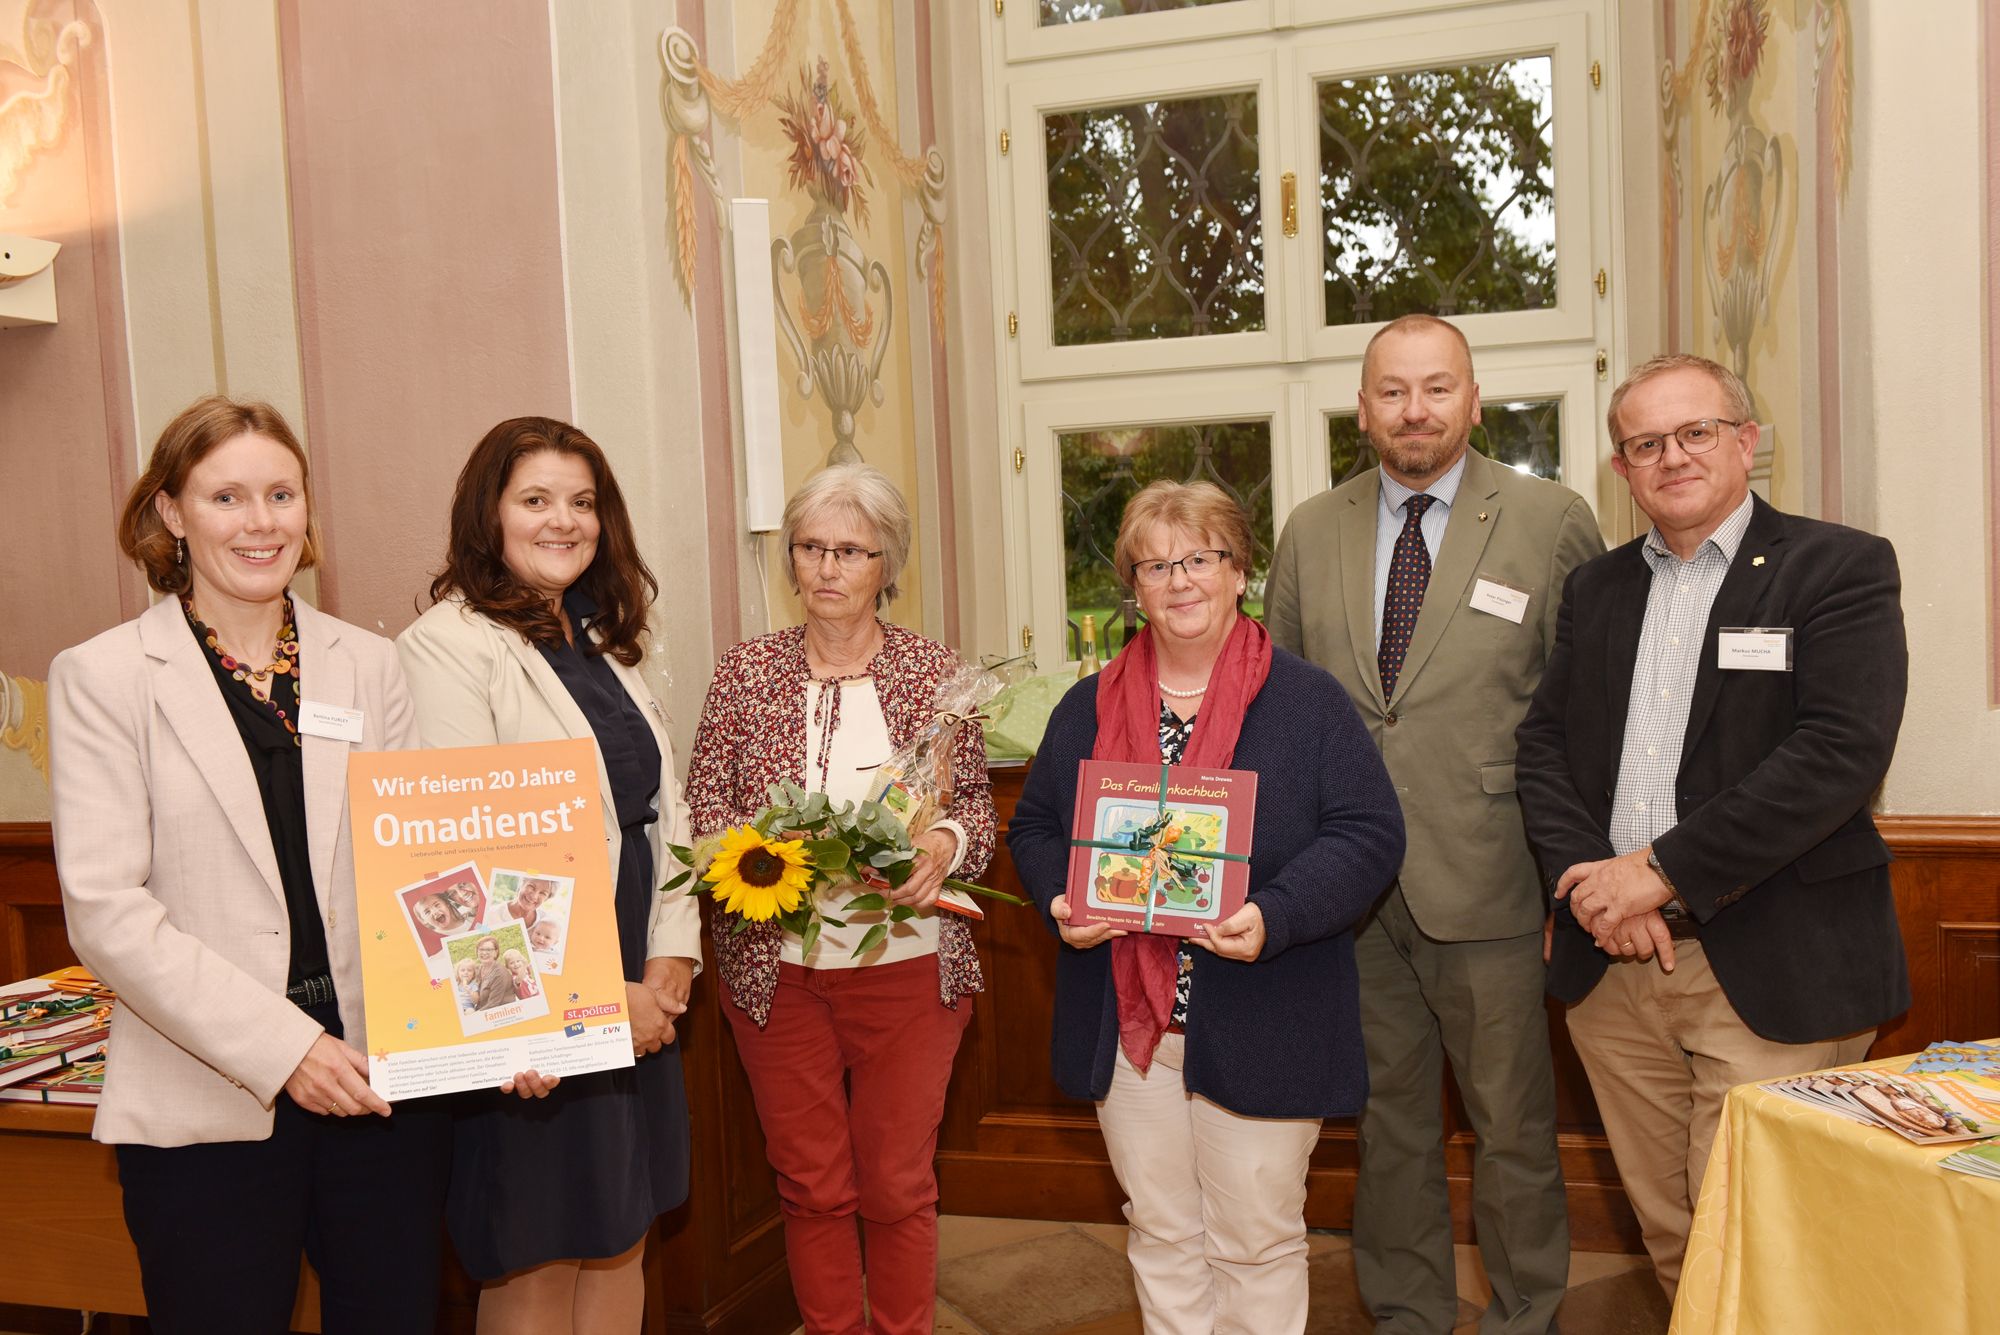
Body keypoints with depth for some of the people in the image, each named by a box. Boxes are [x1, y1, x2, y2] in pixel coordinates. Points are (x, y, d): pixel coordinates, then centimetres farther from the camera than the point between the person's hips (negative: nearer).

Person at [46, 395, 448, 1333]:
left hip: (382, 1084, 3)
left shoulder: (369, 665, 6)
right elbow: (106, 911, -8)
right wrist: (281, 1047, -16)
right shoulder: (103, 677, -2)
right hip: (206, 1106, -2)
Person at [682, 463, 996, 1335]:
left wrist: (944, 844, -17)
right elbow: (703, 805, 2)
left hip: (907, 963, -1)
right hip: (776, 964, 1)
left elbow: (977, 805, 4)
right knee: (810, 1186, 14)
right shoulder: (746, 671, 1)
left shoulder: (935, 672, -1)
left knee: (899, 1185, 11)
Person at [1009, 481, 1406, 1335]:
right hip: (1125, 1022, 3)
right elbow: (1033, 828, 11)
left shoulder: (1307, 700, -3)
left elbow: (1371, 835, -9)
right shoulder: (1088, 708, 8)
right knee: (1160, 1229, 16)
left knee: (1257, 1237, 9)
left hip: (1260, 1031, -3)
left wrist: (1275, 917, -23)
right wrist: (1060, 904, -10)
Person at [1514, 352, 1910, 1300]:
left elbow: (1842, 752, -15)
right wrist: (1587, 877, -8)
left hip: (1771, 973, -4)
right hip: (1612, 963, 5)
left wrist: (1663, 870, -16)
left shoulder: (1841, 568, -2)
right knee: (1667, 1235, 14)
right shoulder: (1597, 588, 14)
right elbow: (1542, 742, 9)